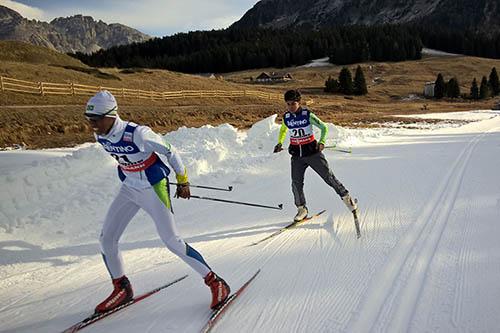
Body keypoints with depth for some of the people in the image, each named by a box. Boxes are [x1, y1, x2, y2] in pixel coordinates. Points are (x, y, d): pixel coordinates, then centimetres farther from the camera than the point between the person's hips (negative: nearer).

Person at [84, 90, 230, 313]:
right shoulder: (100, 137, -5)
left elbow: (169, 152, -16)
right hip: (129, 189, 7)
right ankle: (122, 289, 27)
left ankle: (215, 282, 7)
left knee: (172, 241, -8)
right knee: (106, 239, 5)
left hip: (154, 189, -7)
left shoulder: (137, 134, -28)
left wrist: (183, 181, -7)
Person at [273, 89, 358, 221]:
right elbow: (283, 130, 23)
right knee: (296, 183, -3)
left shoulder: (308, 115, -11)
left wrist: (321, 142, -22)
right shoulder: (286, 117, 1)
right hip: (296, 155, 3)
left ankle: (346, 197, 22)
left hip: (312, 152, -3)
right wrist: (279, 143, 9)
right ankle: (301, 208, 15)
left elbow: (324, 127, -7)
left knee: (328, 176, 1)